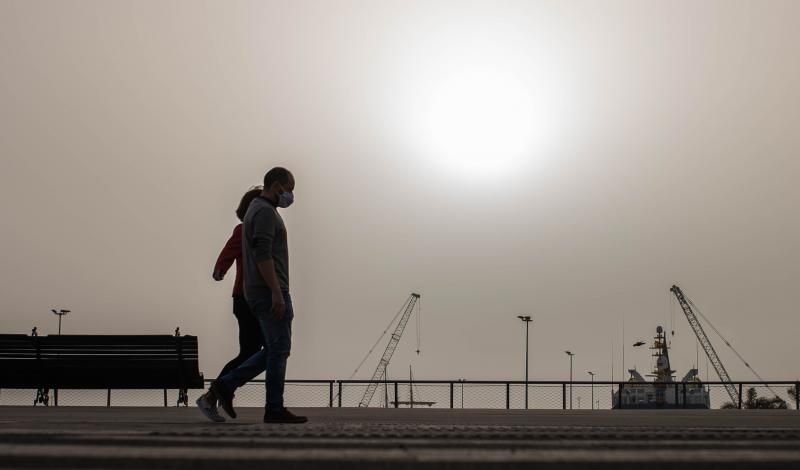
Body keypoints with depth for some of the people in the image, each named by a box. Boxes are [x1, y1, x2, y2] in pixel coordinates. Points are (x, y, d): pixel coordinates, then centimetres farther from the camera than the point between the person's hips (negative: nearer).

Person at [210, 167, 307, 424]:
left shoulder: (256, 210, 20)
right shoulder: (266, 212, -13)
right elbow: (263, 256, -22)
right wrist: (277, 293, -25)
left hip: (260, 293, 10)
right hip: (269, 292, -10)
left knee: (274, 350, 13)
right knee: (279, 349, -3)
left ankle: (226, 384, 9)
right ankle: (275, 409, 3)